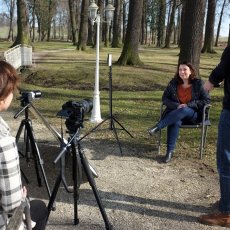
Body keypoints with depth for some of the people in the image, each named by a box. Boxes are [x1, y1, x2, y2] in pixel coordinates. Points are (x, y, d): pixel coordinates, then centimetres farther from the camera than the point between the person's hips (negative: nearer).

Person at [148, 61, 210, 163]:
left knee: (183, 111, -38)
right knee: (175, 121, -35)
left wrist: (188, 105, -14)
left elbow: (206, 100, -3)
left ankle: (157, 127, -38)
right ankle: (170, 151, -34)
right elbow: (165, 98, 6)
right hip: (176, 112, 2)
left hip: (193, 115, -1)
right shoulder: (173, 83, 6)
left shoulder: (198, 83, 0)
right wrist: (177, 105, -14)